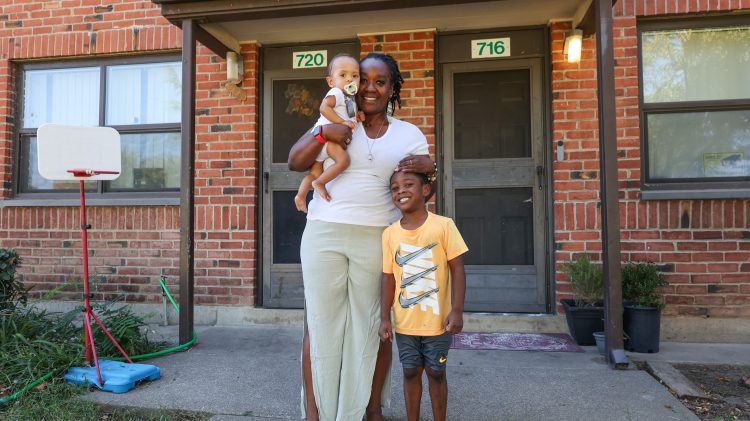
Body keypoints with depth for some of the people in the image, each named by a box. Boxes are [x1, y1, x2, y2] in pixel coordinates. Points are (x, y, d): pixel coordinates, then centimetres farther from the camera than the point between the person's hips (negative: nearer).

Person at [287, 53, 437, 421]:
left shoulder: (410, 135, 10)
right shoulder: (336, 123, 8)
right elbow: (294, 162, 4)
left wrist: (428, 168, -12)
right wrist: (322, 135, -13)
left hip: (377, 239, 1)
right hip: (324, 234, 0)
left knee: (374, 324, 7)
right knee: (320, 322, 4)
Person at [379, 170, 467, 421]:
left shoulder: (443, 225, -11)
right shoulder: (389, 233, -2)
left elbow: (457, 270, -8)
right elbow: (389, 278, 2)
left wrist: (457, 310, -14)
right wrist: (385, 318, 0)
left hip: (438, 320, -2)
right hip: (405, 322, 2)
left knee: (436, 372, 12)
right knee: (411, 372, 15)